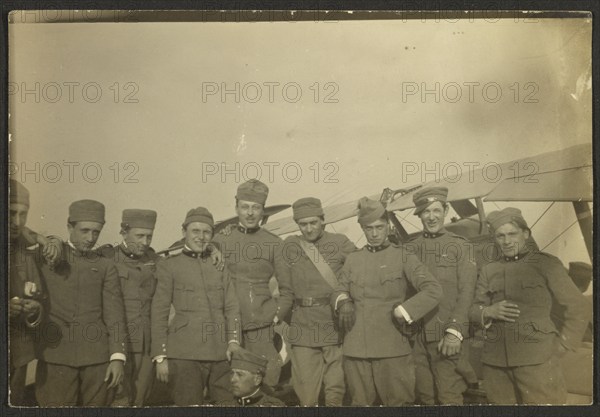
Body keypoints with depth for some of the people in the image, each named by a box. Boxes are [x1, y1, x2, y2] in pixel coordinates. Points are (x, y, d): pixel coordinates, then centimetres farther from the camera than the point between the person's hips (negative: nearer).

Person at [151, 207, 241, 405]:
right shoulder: (169, 265, 5)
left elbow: (232, 307, 11)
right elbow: (159, 313, 2)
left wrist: (234, 341, -4)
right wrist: (160, 357, -3)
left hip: (221, 354, 3)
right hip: (184, 354, -3)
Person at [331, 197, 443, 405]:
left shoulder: (402, 257, 1)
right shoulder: (352, 259, 12)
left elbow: (433, 290, -6)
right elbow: (339, 290, 17)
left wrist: (402, 313, -11)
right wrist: (343, 301, -5)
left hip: (392, 349, -3)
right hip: (355, 349, 3)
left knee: (397, 402, 2)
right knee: (360, 403, 12)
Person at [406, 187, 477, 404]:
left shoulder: (460, 246, 3)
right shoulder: (409, 248, 11)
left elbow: (466, 292, -3)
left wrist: (455, 332, -11)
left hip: (447, 339, -3)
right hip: (417, 338, 3)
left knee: (450, 397, -3)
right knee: (424, 397, 8)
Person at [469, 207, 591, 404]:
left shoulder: (547, 264, 1)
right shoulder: (488, 270, 12)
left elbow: (579, 309, 2)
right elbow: (474, 309, 13)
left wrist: (561, 346, -4)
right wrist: (489, 311, -8)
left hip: (536, 360, -3)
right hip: (495, 362, 4)